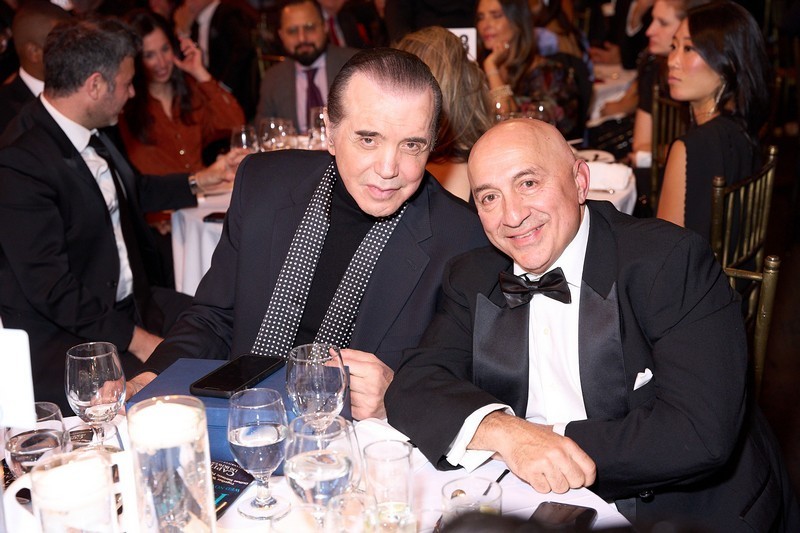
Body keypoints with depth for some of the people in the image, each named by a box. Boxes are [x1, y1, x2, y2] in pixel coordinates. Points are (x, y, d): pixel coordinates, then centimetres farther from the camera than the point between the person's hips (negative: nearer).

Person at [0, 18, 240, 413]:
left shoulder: (89, 134, 6)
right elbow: (51, 288, -22)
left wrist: (197, 182, 33)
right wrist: (137, 340, -21)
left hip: (131, 303, 9)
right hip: (66, 336, -9)